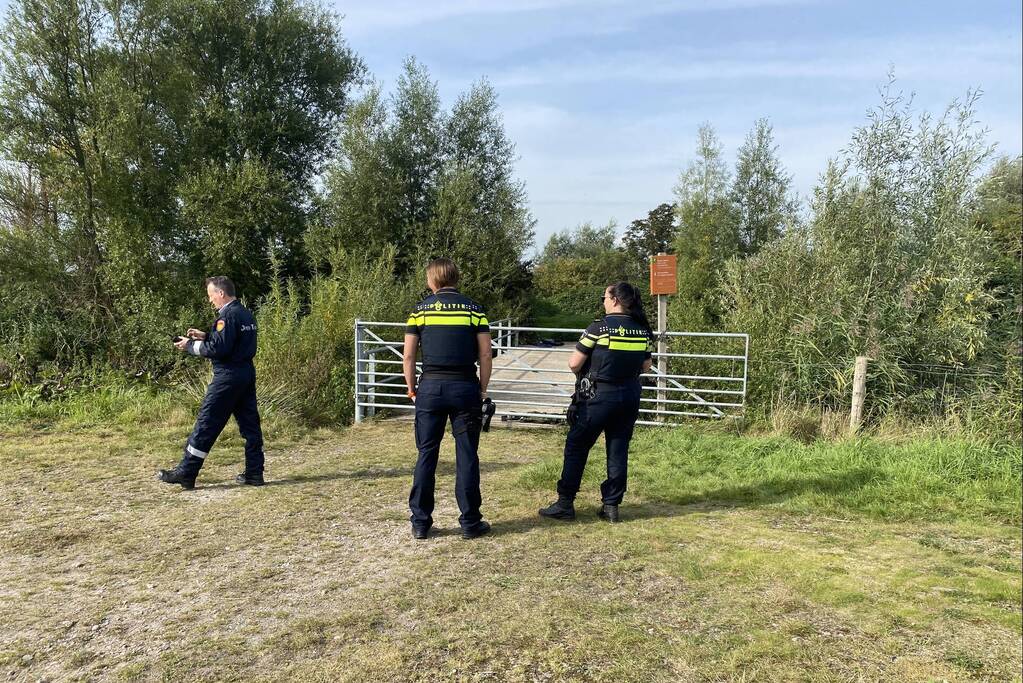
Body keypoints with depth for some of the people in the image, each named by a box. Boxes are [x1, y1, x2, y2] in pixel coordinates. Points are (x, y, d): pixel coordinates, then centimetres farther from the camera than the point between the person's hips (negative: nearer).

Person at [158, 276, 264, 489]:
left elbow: (218, 349, -20)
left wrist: (190, 346, -8)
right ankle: (254, 473, 12)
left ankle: (185, 473, 7)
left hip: (228, 376, -9)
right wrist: (204, 336, 14)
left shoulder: (228, 315, -15)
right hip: (246, 374, 9)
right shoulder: (246, 313, 13)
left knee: (206, 423, -1)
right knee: (249, 423, 8)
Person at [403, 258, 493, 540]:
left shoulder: (420, 309, 4)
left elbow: (409, 355, 2)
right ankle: (470, 522, 12)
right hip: (465, 387, 0)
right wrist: (482, 390, 9)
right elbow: (485, 355, 0)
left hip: (431, 387, 1)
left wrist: (411, 388, 13)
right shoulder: (474, 309, 4)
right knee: (467, 456, 6)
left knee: (426, 455, 8)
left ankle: (420, 522, 14)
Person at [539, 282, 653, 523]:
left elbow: (574, 364, -12)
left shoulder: (599, 327, -13)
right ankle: (611, 505, 17)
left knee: (576, 448, 7)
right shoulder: (643, 330, 3)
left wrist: (590, 366, 8)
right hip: (630, 396, 5)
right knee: (619, 450, 13)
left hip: (598, 395, -5)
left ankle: (565, 503, 11)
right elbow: (645, 366, 12)